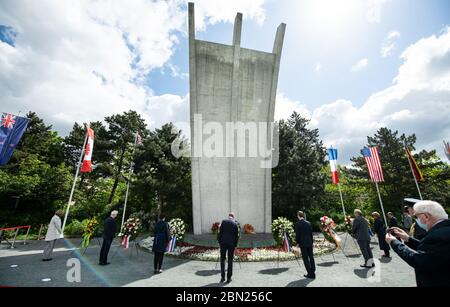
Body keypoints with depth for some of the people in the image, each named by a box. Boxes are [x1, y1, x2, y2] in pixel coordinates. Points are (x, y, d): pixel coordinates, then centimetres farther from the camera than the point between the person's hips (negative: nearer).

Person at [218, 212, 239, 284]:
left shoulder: (223, 222, -2)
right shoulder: (235, 224, 0)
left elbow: (220, 232, -3)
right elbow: (236, 236, 2)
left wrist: (219, 241, 6)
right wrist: (235, 245, 11)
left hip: (223, 243, 0)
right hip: (231, 244, 0)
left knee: (222, 259, 14)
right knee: (230, 261, 10)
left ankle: (222, 277, 14)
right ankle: (229, 278, 15)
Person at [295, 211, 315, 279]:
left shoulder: (297, 224, -13)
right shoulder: (308, 223, 2)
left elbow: (297, 234, -11)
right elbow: (311, 233, 7)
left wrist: (297, 243, 2)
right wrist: (311, 242, 16)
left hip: (303, 243, -5)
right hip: (309, 243, 6)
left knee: (306, 258, 4)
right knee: (311, 257, 14)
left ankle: (310, 274, 8)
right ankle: (313, 272, 21)